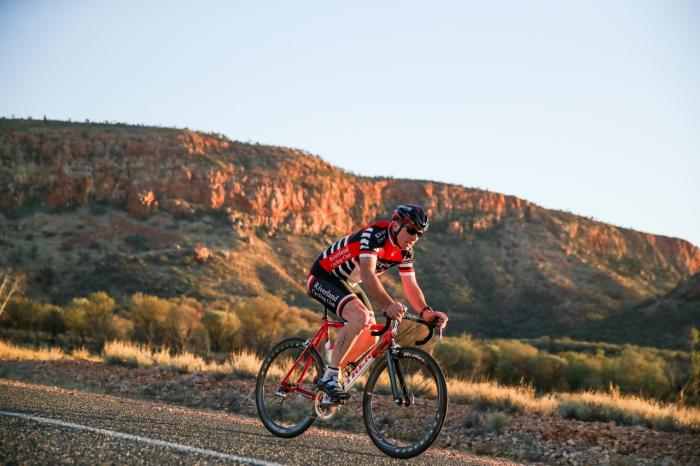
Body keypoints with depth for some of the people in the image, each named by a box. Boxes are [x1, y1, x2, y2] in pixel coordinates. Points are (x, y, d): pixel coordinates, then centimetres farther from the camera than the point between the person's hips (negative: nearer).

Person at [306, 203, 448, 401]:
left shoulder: (405, 252, -4)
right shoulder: (374, 235, -29)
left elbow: (411, 286, -5)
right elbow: (367, 274, -41)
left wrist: (426, 312, -24)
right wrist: (388, 305, -54)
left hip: (347, 283, 9)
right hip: (323, 277, -9)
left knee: (370, 336, 1)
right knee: (360, 316, -30)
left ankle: (329, 377, 18)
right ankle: (329, 377, -23)